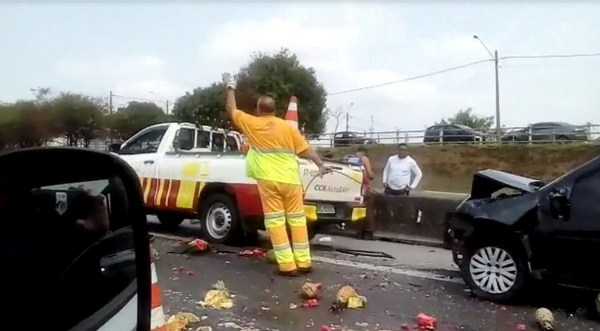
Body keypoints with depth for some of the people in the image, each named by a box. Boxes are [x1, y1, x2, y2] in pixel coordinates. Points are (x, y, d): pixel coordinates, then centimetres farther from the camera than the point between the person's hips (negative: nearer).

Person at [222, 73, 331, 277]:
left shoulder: (251, 124, 6)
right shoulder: (287, 127, 9)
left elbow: (232, 110, 20)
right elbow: (305, 149, 5)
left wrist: (230, 88, 31)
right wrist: (320, 165, 5)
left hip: (268, 180, -2)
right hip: (291, 180, 2)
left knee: (275, 222, 2)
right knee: (297, 220, 9)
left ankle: (287, 265, 0)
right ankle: (304, 262, 13)